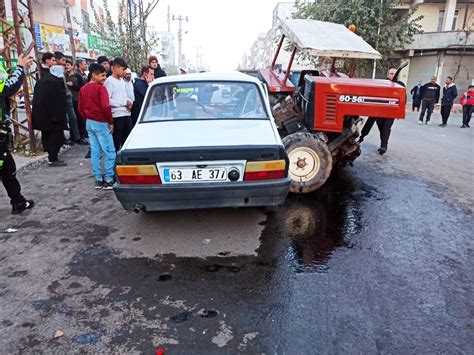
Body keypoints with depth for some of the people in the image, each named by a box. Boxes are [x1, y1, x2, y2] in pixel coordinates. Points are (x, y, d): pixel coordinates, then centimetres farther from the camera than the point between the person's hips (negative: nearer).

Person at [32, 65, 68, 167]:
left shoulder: (41, 81, 15)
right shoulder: (56, 82, -14)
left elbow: (36, 99, 18)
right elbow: (59, 100, -19)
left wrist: (37, 115, 21)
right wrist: (59, 116, -17)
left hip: (40, 115, 9)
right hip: (52, 115, -9)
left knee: (47, 136, 13)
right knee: (56, 136, -4)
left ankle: (51, 157, 20)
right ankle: (53, 159, -3)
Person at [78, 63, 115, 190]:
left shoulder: (83, 89, 10)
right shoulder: (100, 88, -14)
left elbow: (80, 108, 13)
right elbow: (106, 107, -24)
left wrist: (88, 119, 18)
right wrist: (110, 122, -14)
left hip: (89, 123, 8)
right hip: (101, 123, -8)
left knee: (95, 152, 10)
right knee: (109, 152, -1)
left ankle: (98, 180, 15)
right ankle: (108, 180, 1)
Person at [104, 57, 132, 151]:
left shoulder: (122, 81, 15)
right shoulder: (109, 81, -9)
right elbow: (107, 100, -18)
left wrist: (129, 102, 1)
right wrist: (124, 102, -15)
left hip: (126, 114, 8)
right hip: (117, 115, -7)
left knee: (127, 141, 14)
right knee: (116, 142, 1)